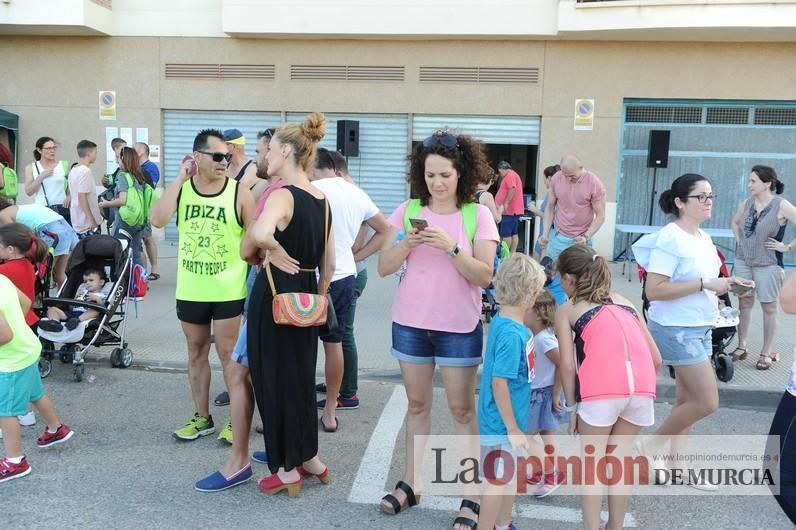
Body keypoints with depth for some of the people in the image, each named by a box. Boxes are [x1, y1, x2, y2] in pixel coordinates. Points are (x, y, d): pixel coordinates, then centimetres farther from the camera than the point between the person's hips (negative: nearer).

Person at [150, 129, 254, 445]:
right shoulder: (180, 189, 0)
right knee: (196, 353, 14)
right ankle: (202, 417, 28)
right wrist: (179, 179, -15)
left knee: (229, 355, 2)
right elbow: (157, 220, -17)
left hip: (228, 291, -3)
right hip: (190, 290, 4)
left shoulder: (239, 193, -8)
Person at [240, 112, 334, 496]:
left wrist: (273, 252, -20)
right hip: (307, 297, 8)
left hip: (275, 295, -8)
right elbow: (329, 263, 12)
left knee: (274, 380, 7)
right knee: (301, 377, 20)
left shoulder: (282, 195, -17)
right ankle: (310, 460, 32)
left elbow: (260, 234, -40)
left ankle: (288, 471, 20)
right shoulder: (321, 200, 7)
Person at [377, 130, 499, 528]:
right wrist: (407, 243, -20)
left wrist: (450, 246, -25)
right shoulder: (408, 211, 0)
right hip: (410, 324, 3)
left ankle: (471, 495, 14)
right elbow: (384, 267, -2)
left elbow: (484, 276, -12)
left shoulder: (478, 215, -7)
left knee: (462, 409, 4)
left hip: (459, 328, -3)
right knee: (417, 404, 14)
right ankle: (409, 483, 27)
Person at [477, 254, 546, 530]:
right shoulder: (511, 334, -27)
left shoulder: (502, 320, 0)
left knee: (510, 475, 23)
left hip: (511, 420, 9)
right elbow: (499, 384, -25)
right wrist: (512, 428, -17)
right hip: (502, 424, -9)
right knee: (499, 482, 6)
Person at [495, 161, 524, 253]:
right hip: (515, 210, 11)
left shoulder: (510, 175, -11)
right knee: (514, 233, 7)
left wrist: (506, 204, -24)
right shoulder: (514, 175, 23)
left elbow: (512, 189, -24)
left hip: (509, 210, -11)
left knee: (506, 234, -9)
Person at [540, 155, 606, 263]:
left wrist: (586, 236, -20)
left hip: (580, 240, -3)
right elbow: (550, 208, 7)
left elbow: (600, 216, -8)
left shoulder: (595, 184, -11)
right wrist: (545, 234, -1)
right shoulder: (556, 179, -2)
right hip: (557, 237, 3)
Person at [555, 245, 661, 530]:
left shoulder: (566, 311, 16)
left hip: (601, 386, -4)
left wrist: (572, 406, 14)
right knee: (620, 459, 20)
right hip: (643, 385, 5)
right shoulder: (625, 302, 29)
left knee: (592, 462, 12)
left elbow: (567, 366, 4)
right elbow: (656, 358, 24)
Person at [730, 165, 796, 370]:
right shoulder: (746, 204, 3)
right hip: (743, 261, 5)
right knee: (744, 303, 10)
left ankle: (766, 353, 14)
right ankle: (741, 347, 20)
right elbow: (735, 222, 22)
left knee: (768, 307, 5)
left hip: (768, 264, -5)